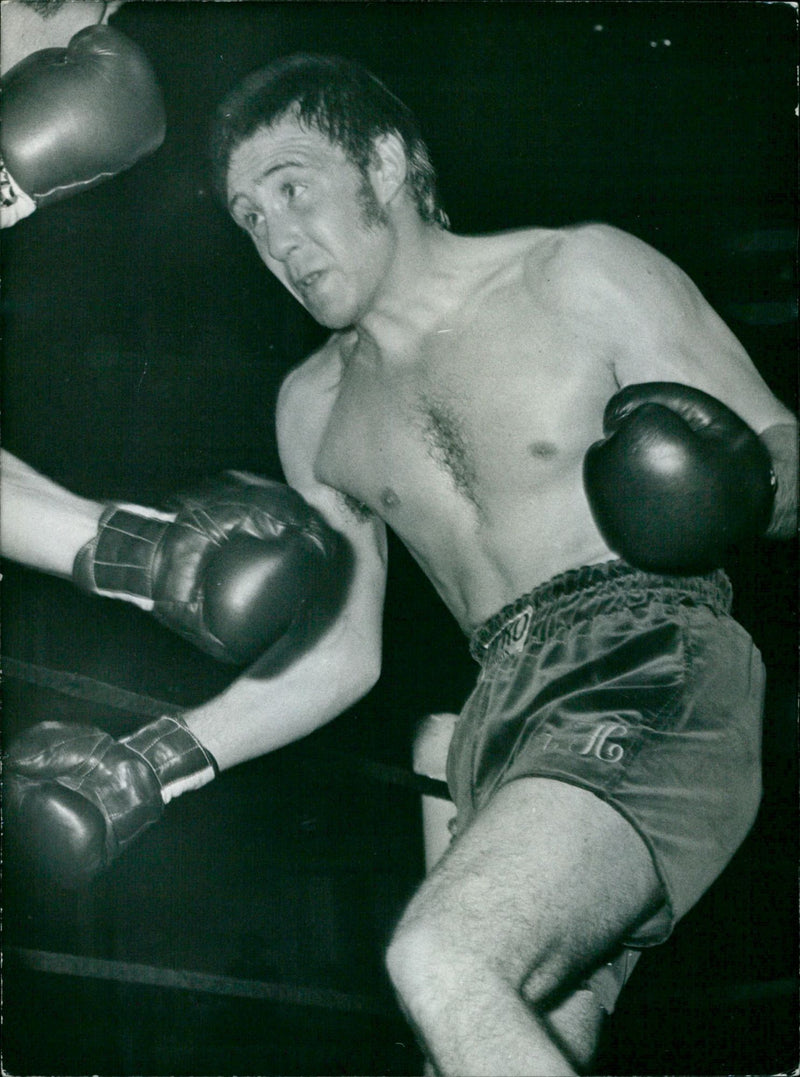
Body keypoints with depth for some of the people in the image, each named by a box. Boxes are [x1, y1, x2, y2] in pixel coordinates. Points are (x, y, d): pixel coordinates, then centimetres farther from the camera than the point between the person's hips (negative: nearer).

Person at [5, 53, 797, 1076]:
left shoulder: (579, 276, 3)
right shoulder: (315, 406, 19)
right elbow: (341, 655, 21)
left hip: (649, 669, -6)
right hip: (503, 723, 6)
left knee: (442, 957, -28)